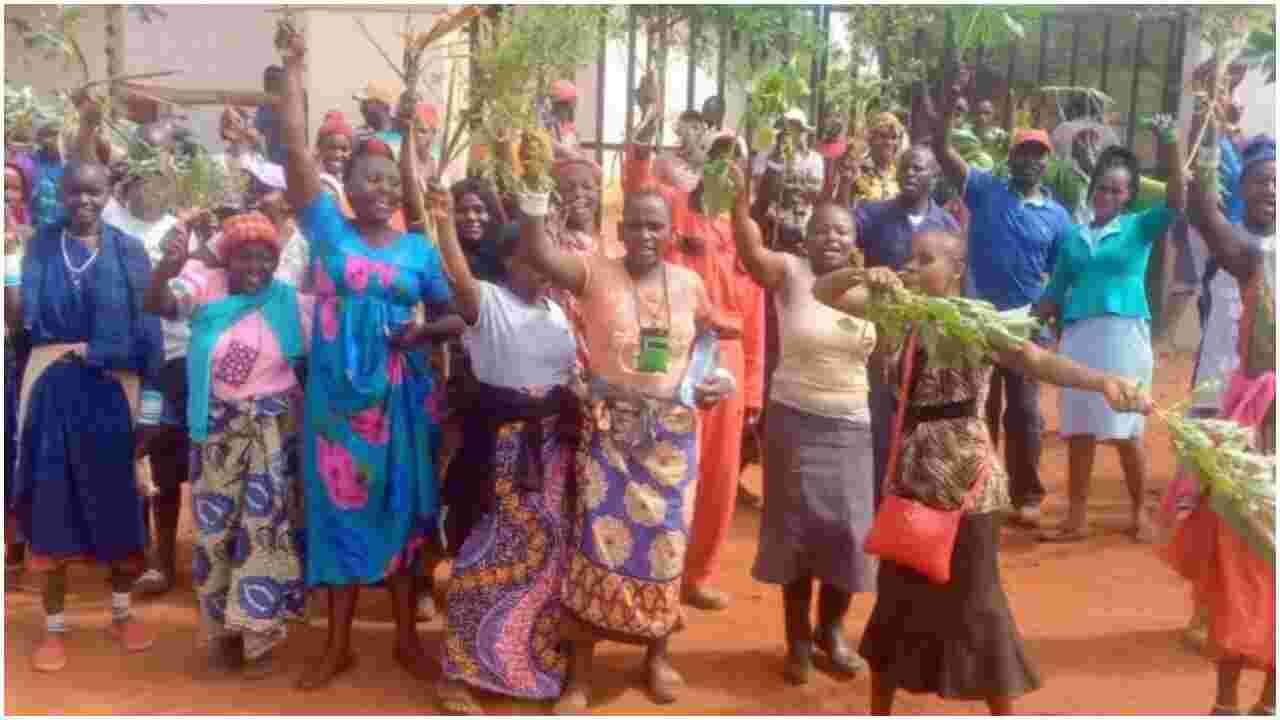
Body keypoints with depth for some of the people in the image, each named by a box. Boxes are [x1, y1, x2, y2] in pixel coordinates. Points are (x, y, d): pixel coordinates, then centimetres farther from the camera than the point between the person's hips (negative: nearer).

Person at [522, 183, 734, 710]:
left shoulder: (691, 284, 3)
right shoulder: (595, 273, -6)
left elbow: (704, 340, 21)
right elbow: (539, 256, -23)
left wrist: (714, 379, 4)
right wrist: (531, 205, -37)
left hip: (671, 433, 3)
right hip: (608, 430, -3)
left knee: (664, 542, 11)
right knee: (597, 543, -1)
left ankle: (657, 655, 34)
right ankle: (579, 678, 13)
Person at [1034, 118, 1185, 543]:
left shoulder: (1140, 228, 5)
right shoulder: (1073, 237, 13)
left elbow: (1176, 203, -13)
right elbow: (1055, 295, 14)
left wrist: (1169, 146, -22)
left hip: (1124, 334, -3)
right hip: (1077, 335, 3)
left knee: (1126, 430, 3)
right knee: (1078, 430, 6)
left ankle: (1140, 514, 20)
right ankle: (1076, 520, 14)